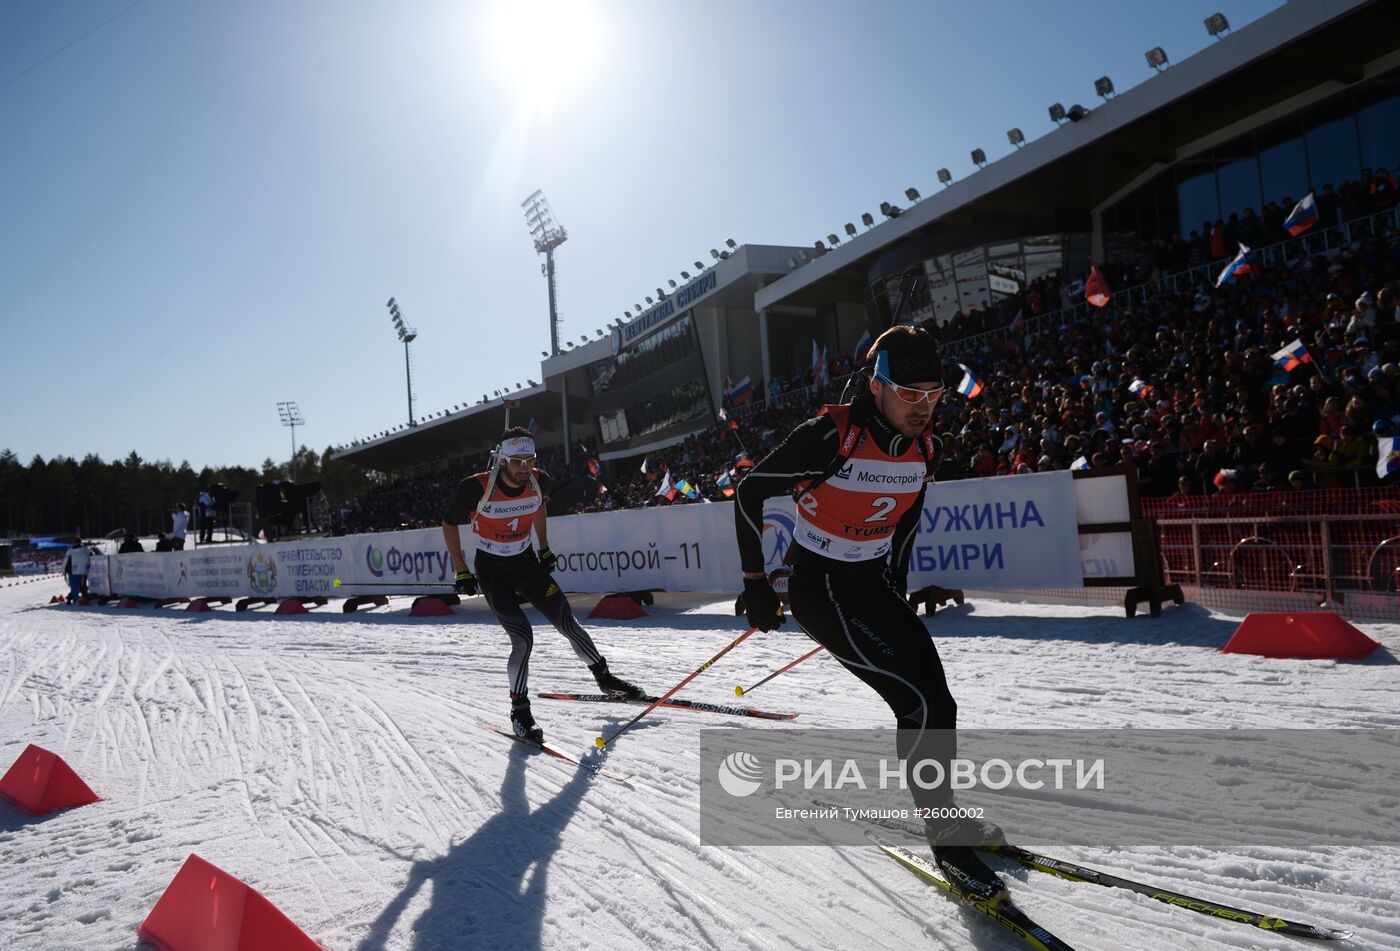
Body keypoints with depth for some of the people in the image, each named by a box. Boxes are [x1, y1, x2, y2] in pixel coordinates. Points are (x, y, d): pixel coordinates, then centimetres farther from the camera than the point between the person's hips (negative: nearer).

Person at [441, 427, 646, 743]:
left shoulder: (539, 481, -13)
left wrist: (544, 548, 12)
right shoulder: (476, 488, -25)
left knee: (568, 624, 3)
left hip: (527, 562, 4)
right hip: (491, 569, -4)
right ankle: (519, 711, 4)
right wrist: (461, 572, -8)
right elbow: (449, 523, -8)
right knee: (523, 639, -15)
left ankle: (605, 679, 24)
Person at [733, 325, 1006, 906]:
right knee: (921, 705, -14)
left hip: (876, 582, 7)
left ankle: (945, 815, 29)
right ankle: (947, 841, 3)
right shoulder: (830, 437, -24)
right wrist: (756, 584, -11)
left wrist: (896, 587, 21)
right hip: (821, 588, -7)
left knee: (936, 704, 6)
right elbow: (750, 493, -15)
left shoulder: (924, 449, -3)